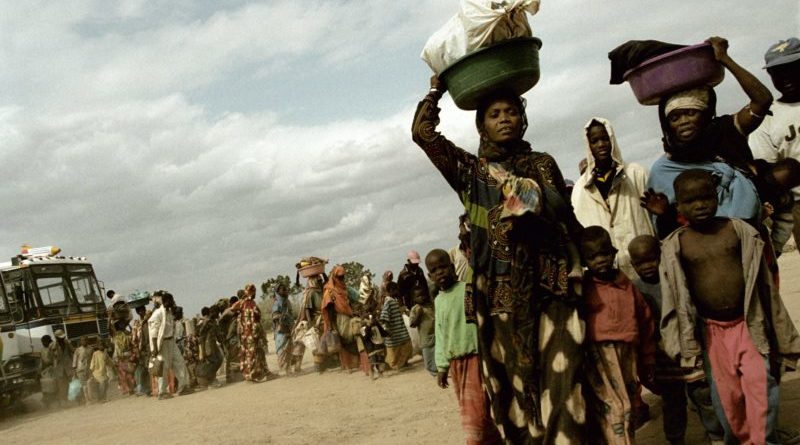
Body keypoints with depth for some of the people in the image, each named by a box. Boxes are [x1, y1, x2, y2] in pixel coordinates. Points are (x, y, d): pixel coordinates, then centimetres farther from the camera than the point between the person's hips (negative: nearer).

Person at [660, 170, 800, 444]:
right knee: (726, 393, 9)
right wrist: (686, 345, -7)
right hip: (710, 329, 0)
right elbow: (674, 298, -5)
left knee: (760, 383, -8)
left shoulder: (739, 230, -3)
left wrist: (776, 329, 5)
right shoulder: (675, 246, -7)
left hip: (748, 323, 0)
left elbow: (762, 282, 2)